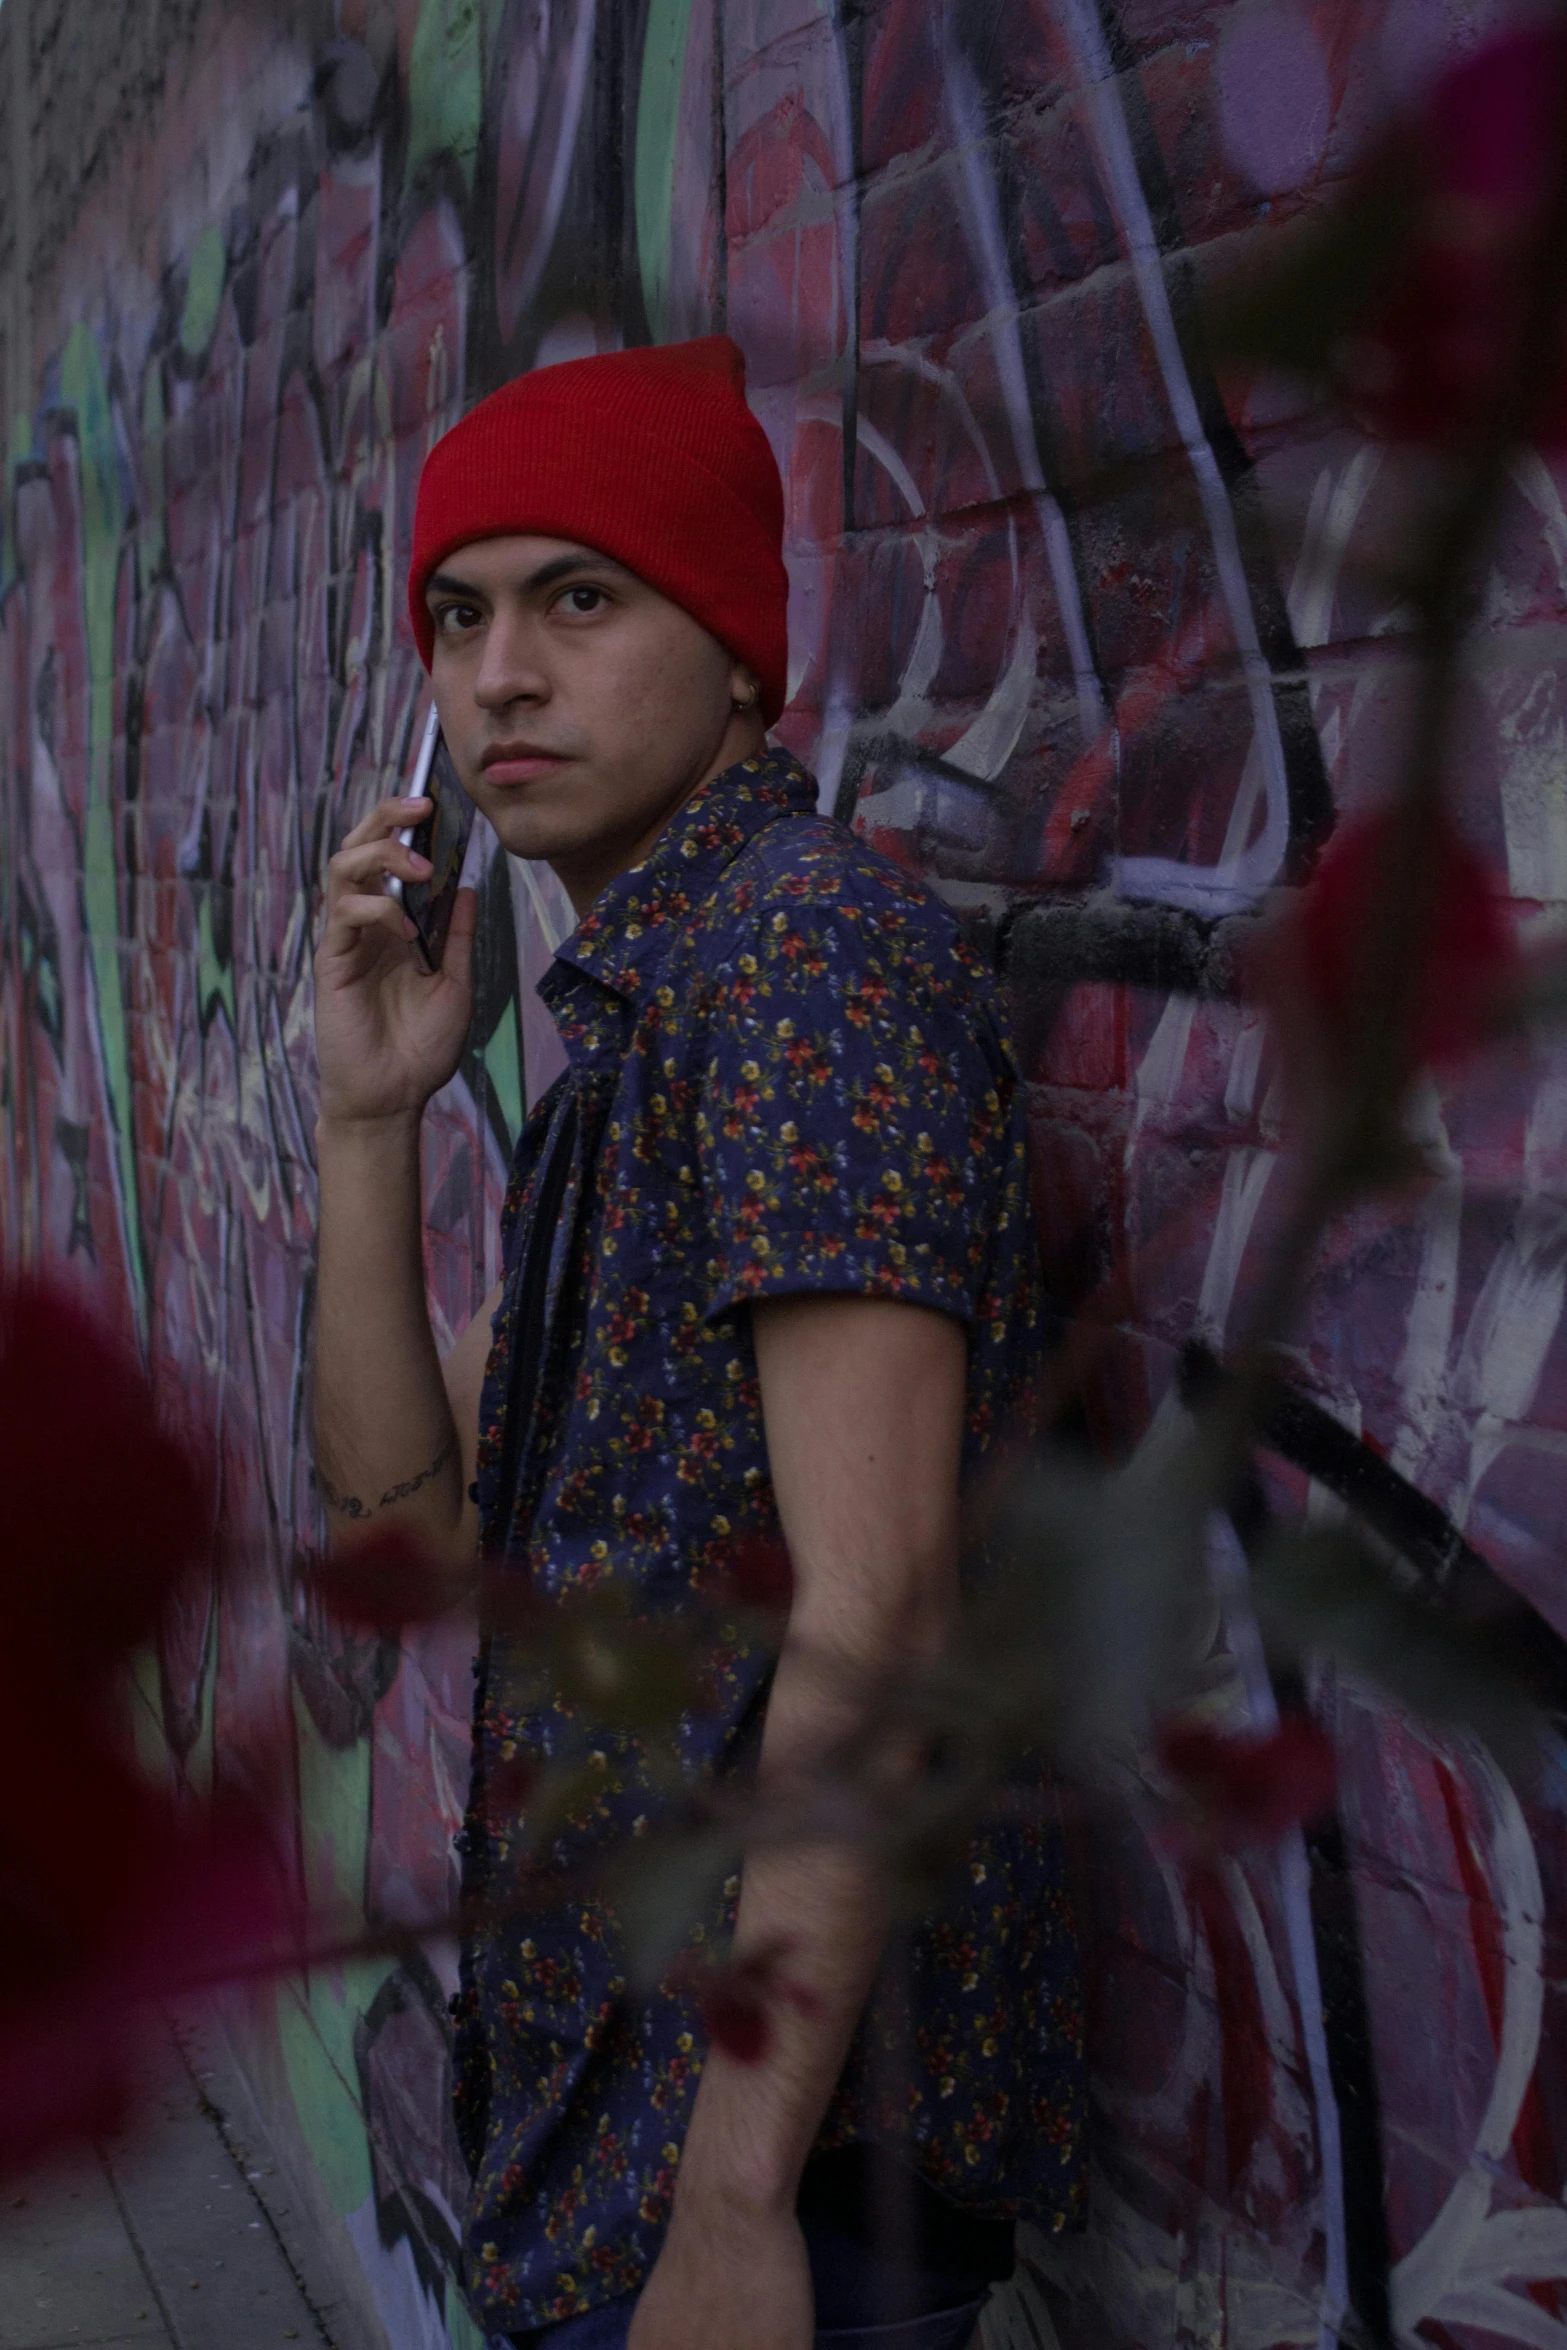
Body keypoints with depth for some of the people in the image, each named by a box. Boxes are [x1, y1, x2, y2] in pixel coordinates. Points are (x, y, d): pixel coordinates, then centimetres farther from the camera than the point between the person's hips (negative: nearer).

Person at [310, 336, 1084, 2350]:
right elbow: (409, 1516, 10)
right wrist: (370, 1114, 0)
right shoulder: (630, 1010, 13)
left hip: (771, 2101, -9)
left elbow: (874, 1604, -23)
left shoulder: (809, 937, -16)